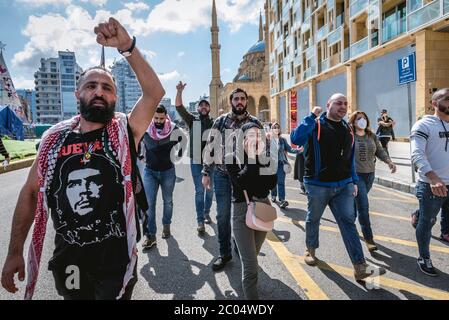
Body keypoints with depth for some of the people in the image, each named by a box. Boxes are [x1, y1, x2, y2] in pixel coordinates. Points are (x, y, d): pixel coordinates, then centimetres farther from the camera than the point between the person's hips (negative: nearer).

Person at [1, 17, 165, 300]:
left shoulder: (124, 132, -7)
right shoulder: (54, 138, 0)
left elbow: (155, 93, -22)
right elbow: (30, 193, 4)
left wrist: (127, 46, -31)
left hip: (116, 258, -3)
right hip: (67, 259, 4)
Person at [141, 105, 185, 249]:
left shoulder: (174, 129, -10)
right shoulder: (145, 130, -9)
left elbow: (183, 140, 10)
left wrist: (177, 156, 7)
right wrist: (145, 157, 11)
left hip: (168, 171, 0)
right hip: (150, 171, 0)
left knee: (168, 201, 14)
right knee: (149, 203, -5)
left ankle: (166, 226, 35)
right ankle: (150, 235, 3)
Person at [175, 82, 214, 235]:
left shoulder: (214, 122, 5)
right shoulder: (192, 120, 2)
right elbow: (179, 108, -9)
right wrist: (179, 92, -21)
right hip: (196, 161, -2)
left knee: (210, 190, 15)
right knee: (199, 191, -1)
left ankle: (206, 213, 35)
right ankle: (200, 221, 5)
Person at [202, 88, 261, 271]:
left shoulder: (255, 123, 3)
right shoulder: (220, 121, 3)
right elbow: (210, 147, 4)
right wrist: (206, 172, 1)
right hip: (222, 174, 0)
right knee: (223, 215, 4)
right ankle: (225, 253, 20)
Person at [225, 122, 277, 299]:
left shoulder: (266, 157, 3)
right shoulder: (233, 159, -9)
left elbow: (271, 183, -9)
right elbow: (241, 183, -24)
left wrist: (263, 158, -15)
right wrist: (252, 158, -23)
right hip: (242, 210, -4)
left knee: (252, 257, 20)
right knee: (250, 264, -9)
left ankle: (248, 285, 46)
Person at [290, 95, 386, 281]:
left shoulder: (347, 129, 11)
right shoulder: (316, 125, -7)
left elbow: (350, 158, 17)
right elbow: (296, 139, -26)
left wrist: (354, 181, 16)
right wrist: (312, 117, -24)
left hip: (343, 185, 4)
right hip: (318, 184, -4)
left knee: (348, 222, 0)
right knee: (313, 219, 13)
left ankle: (360, 267, 1)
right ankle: (311, 249, 37)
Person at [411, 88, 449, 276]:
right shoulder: (424, 125, -8)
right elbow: (417, 155, -21)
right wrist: (433, 178, -33)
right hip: (431, 185, -5)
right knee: (427, 222, 7)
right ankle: (424, 258, 24)